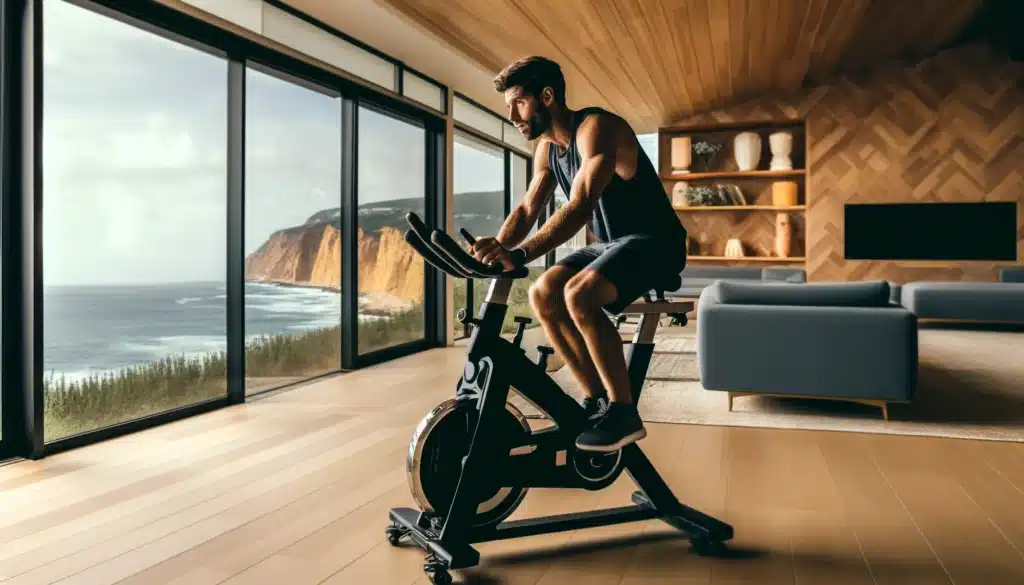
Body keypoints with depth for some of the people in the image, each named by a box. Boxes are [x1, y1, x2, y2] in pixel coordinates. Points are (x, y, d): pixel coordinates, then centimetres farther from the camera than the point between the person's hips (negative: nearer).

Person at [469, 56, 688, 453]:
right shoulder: (547, 148, 8)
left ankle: (624, 413, -19)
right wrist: (495, 250, -15)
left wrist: (520, 255, -43)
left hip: (653, 241, -8)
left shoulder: (596, 128, -19)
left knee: (579, 293, -32)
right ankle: (597, 401, -2)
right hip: (608, 244, 8)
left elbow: (580, 207, -32)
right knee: (543, 294, -12)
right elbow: (527, 209, 6)